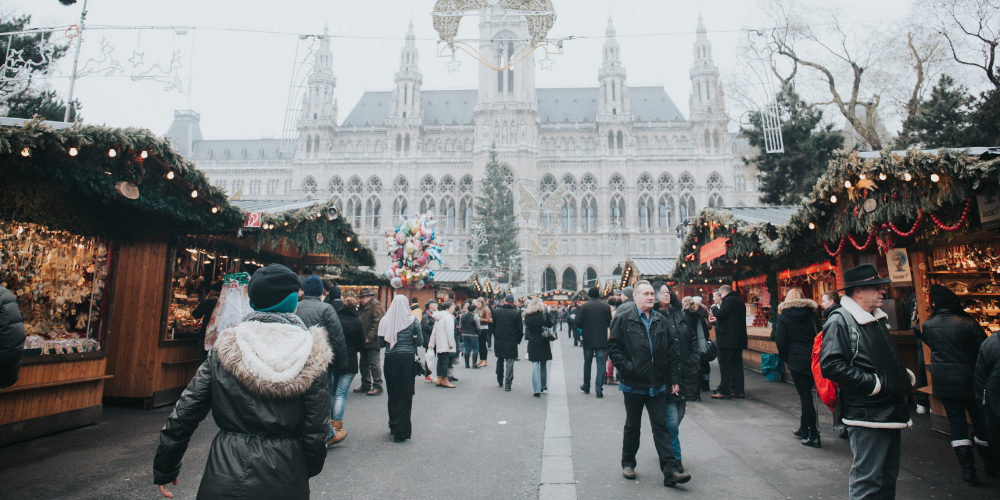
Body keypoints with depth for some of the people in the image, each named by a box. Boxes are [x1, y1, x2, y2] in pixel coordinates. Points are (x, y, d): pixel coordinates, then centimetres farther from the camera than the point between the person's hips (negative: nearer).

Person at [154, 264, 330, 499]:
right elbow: (315, 428, -6)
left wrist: (164, 469, 13)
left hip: (225, 475, 0)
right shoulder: (310, 355, -10)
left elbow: (184, 413, -1)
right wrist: (310, 469, 12)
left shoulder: (223, 350, -5)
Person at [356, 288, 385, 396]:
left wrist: (369, 337, -21)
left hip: (372, 342, -10)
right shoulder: (362, 307, 18)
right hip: (364, 342, 10)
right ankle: (365, 386, 26)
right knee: (364, 364, 15)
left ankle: (377, 387, 1)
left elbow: (377, 323, -19)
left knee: (374, 364, -6)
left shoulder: (376, 306, -11)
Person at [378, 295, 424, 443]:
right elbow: (420, 341, -3)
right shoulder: (412, 320, -4)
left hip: (390, 359, 2)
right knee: (405, 395, 3)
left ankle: (393, 426, 28)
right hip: (407, 358, -2)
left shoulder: (385, 321, 0)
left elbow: (381, 343, 4)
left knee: (392, 394, 16)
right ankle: (401, 431, 2)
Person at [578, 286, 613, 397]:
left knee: (587, 362, 15)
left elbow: (578, 323, -9)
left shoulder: (583, 306, -6)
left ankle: (586, 386, 26)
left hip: (588, 339, 0)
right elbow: (609, 323, 3)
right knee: (600, 364, 4)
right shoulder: (606, 306, -2)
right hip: (602, 340, 0)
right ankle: (599, 389, 0)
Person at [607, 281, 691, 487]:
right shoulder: (623, 319, -6)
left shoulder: (661, 322, 7)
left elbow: (671, 352, 10)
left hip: (657, 385, 3)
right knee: (632, 427, 13)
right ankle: (628, 464, 30)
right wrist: (626, 367, -17)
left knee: (661, 427, 5)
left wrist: (674, 379, 6)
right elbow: (613, 347, -7)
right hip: (633, 384, -3)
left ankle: (670, 471, 9)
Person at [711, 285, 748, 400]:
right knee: (737, 364, 12)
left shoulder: (728, 300, -12)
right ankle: (738, 390, 14)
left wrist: (716, 309, -1)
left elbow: (720, 315, -22)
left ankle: (724, 391, -3)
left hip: (728, 339, -9)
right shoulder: (740, 301, 18)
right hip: (739, 338, 9)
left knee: (725, 365, -5)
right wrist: (717, 320, 22)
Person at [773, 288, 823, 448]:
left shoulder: (783, 317, -3)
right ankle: (804, 430, 27)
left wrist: (787, 359, 5)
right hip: (814, 360, 5)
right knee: (806, 395, 16)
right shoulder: (812, 315, 6)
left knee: (805, 397, 0)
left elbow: (780, 342, -8)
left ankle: (814, 436, 2)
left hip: (797, 361, -4)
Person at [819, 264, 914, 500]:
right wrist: (872, 384, -22)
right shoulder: (839, 321, -16)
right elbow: (831, 365, -25)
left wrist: (904, 375, 11)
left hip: (890, 413, 9)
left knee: (888, 476, 19)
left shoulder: (877, 319, 15)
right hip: (867, 417, -9)